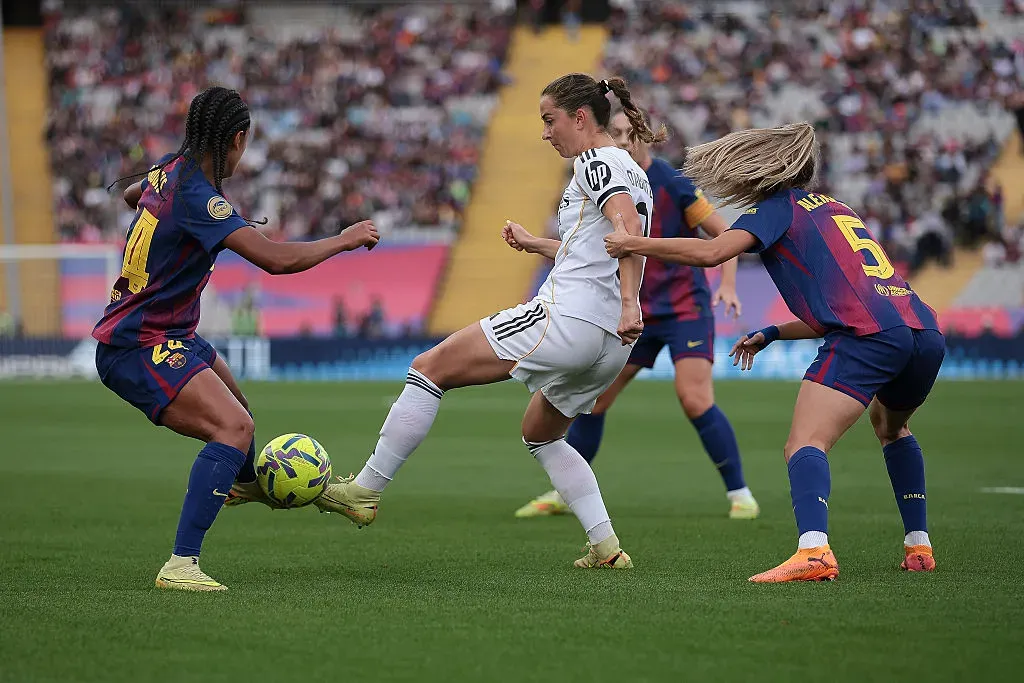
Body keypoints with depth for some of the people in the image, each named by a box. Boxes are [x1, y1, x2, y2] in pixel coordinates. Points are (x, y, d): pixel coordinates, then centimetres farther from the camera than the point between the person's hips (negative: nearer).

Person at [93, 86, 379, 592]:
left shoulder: (170, 170, 2)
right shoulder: (199, 198, -28)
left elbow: (132, 195, 28)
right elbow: (276, 258, -33)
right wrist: (345, 240, -19)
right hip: (139, 348, -11)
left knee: (232, 400, 35)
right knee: (234, 427, -28)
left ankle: (248, 482, 68)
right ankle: (181, 565, -32)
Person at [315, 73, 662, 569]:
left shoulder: (595, 161, -4)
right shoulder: (631, 172, 24)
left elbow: (628, 226, -23)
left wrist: (628, 303, -33)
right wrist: (534, 244, 36)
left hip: (565, 317, -10)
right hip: (611, 343, 10)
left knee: (429, 368, -4)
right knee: (540, 435, 29)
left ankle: (364, 491, -6)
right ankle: (606, 547, 17)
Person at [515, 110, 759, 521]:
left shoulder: (671, 183, -13)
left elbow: (723, 233, -9)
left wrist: (727, 285, -20)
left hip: (685, 306, -5)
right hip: (635, 312, 6)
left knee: (694, 400, -19)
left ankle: (740, 494, -7)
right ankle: (562, 494, 18)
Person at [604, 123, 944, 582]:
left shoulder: (779, 206, 9)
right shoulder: (836, 209, 32)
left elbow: (710, 252, -6)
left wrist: (633, 245, 3)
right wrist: (771, 334, 34)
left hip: (867, 335, -8)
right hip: (925, 333, 8)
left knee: (806, 444, -13)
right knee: (891, 425, 34)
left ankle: (814, 550, -37)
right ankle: (918, 547, 31)